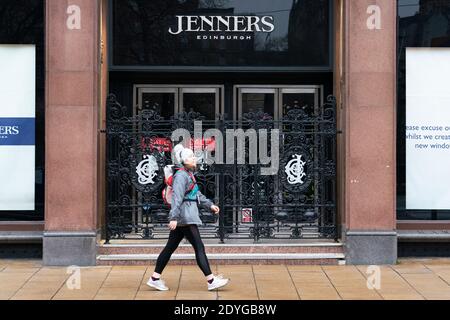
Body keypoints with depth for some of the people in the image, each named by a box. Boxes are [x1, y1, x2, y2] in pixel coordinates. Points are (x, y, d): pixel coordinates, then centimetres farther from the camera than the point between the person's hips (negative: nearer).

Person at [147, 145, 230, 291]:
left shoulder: (189, 174, 17)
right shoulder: (181, 175, -13)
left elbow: (197, 194, 25)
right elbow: (177, 197, -21)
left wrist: (210, 205, 17)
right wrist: (174, 217, -26)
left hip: (188, 216, 10)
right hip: (185, 216, -10)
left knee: (170, 247, 11)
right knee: (199, 247, -7)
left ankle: (155, 278, 15)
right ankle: (211, 281, -3)